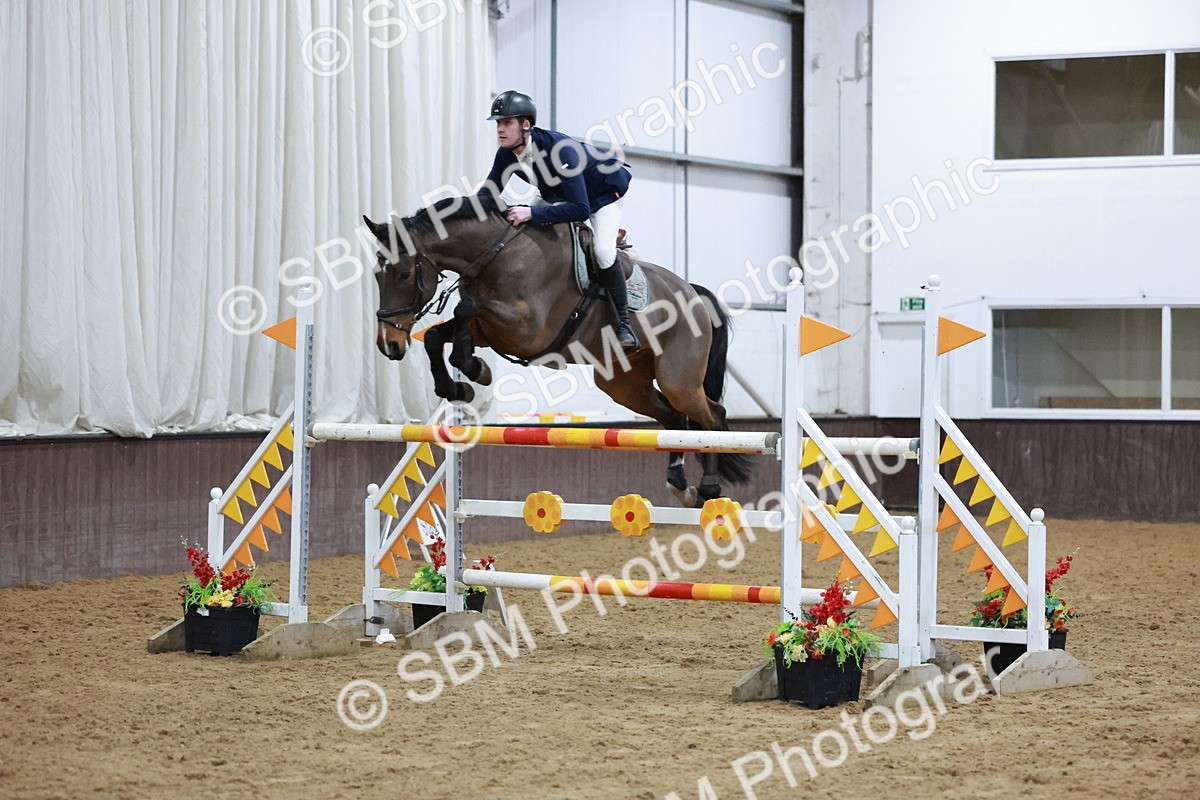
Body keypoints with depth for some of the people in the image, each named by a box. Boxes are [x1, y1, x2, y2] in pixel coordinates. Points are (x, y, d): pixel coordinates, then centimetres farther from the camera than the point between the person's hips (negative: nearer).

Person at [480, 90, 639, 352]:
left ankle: (624, 323, -16)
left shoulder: (558, 149, -41)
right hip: (559, 193, 8)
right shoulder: (507, 154, -20)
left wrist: (532, 212, -56)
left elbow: (580, 209, -47)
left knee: (602, 251, -28)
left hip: (605, 190, -8)